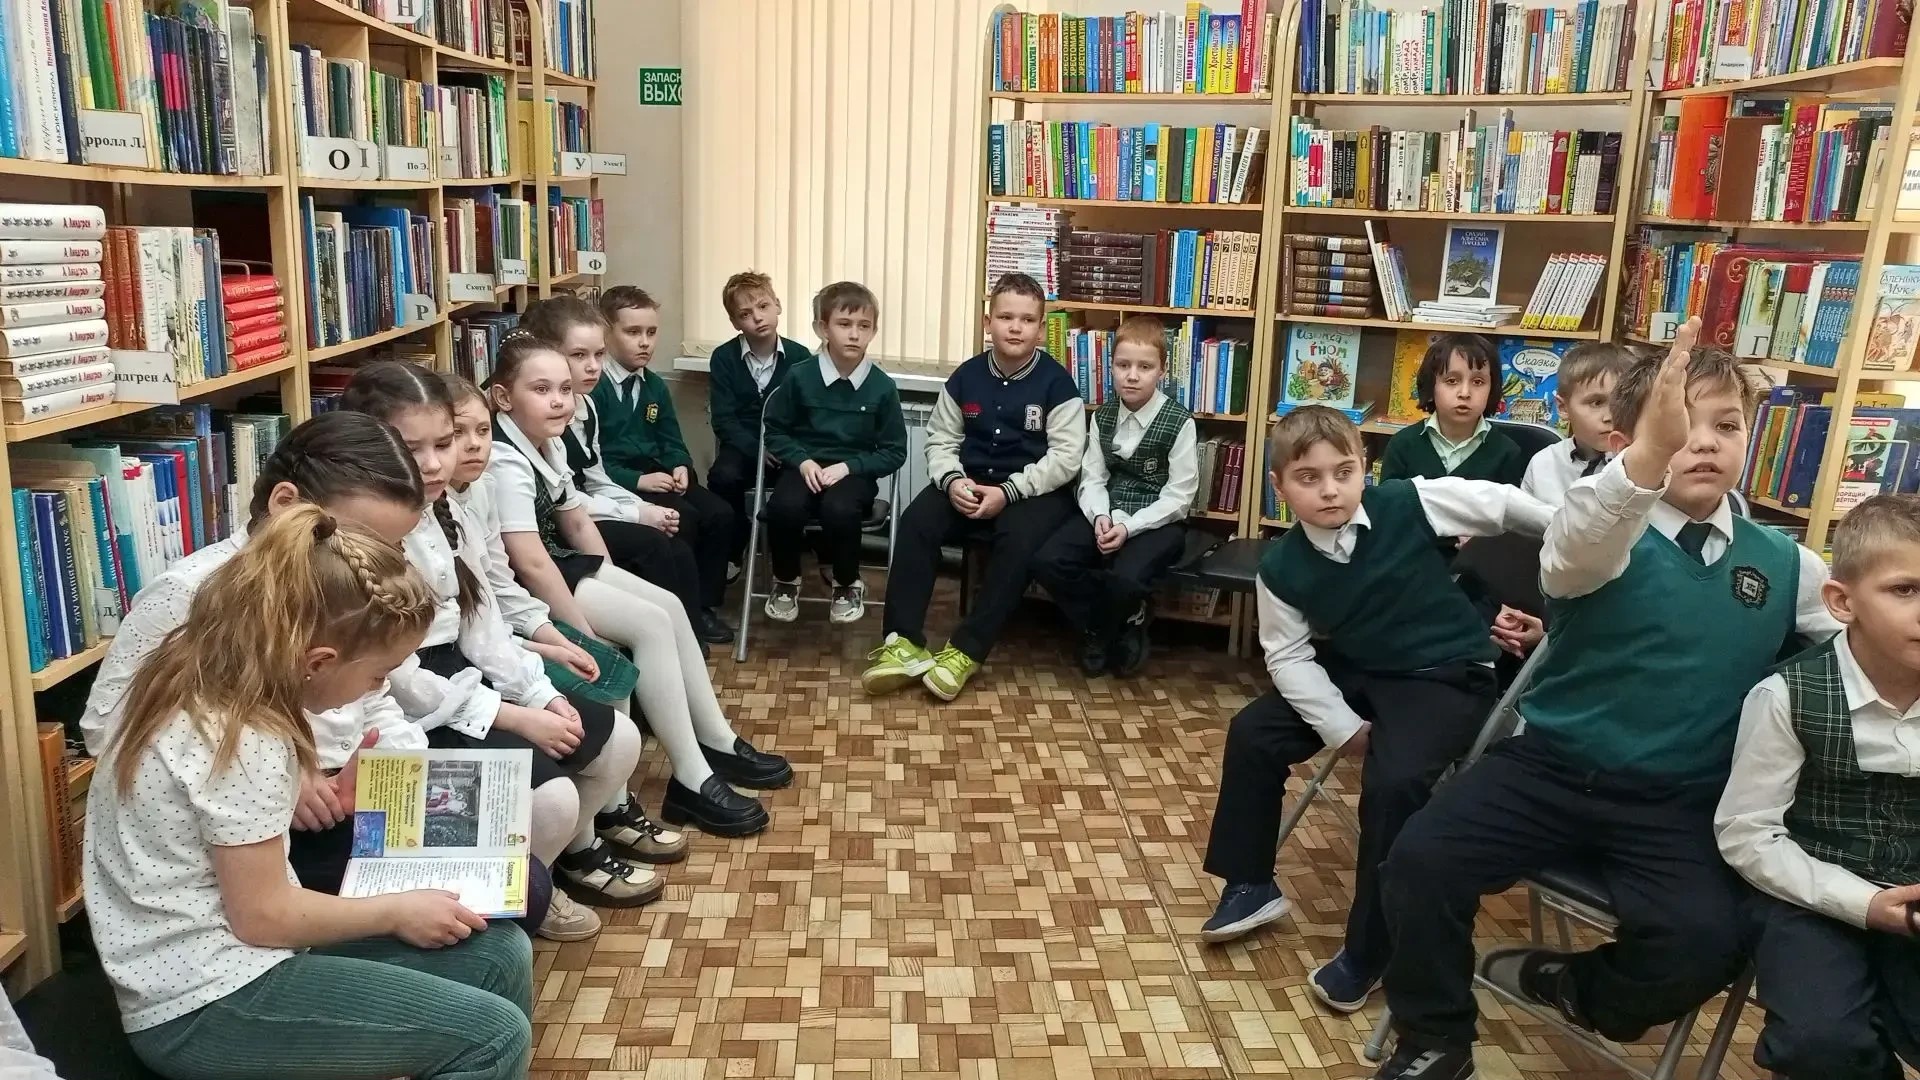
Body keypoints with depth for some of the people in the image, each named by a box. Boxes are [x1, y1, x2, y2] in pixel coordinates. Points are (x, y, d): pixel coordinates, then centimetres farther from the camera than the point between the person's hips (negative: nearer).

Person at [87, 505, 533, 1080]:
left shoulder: (202, 677, 3)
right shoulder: (245, 742, -25)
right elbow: (262, 915, -18)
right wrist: (396, 911, -8)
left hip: (219, 953, 10)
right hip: (207, 1004, -9)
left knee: (499, 953, 6)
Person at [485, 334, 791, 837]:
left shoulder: (549, 446, 6)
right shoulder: (506, 463, -24)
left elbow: (576, 521, 16)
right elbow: (531, 565, -31)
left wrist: (612, 587, 8)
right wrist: (589, 639, -29)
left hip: (564, 565, 10)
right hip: (523, 591, -10)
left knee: (669, 606, 3)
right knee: (652, 624, -18)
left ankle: (718, 743, 12)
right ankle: (692, 782, -13)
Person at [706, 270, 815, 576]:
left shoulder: (800, 356, -2)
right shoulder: (723, 358, -3)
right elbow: (723, 421, -8)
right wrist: (761, 451, -23)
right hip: (744, 447, 0)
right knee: (723, 477, -32)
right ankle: (731, 553, -5)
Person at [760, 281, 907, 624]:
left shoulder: (882, 386, -4)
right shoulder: (800, 377, -2)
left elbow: (895, 452, 0)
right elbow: (775, 431, 7)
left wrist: (848, 466, -13)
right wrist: (802, 460, -11)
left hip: (854, 472, -1)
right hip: (806, 468, 1)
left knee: (839, 510, -35)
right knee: (783, 507, -31)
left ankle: (848, 585, -3)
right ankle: (786, 581, 1)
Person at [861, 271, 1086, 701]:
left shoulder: (1056, 382, -8)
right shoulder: (966, 376, 3)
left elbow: (1066, 457, -13)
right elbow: (940, 440, 7)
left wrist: (1008, 491, -22)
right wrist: (952, 480, -15)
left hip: (1035, 488, -3)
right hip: (971, 482, 4)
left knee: (1019, 538, -34)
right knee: (916, 521, -23)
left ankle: (966, 651, -26)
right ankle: (904, 642, -23)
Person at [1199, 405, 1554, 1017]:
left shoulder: (1409, 505, -20)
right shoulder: (1282, 568, -13)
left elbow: (1496, 502, -9)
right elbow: (1288, 654, -8)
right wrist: (1341, 727, -15)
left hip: (1447, 674, -4)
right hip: (1356, 671, 4)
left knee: (1394, 784, -26)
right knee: (1253, 733, -4)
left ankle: (1366, 955, -7)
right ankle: (1251, 886, 15)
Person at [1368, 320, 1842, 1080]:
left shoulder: (1784, 566, 3)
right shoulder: (1609, 536, -9)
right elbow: (1572, 553, -34)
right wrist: (1649, 457, -53)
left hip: (1677, 805, 2)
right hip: (1550, 768, -2)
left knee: (1705, 942, -24)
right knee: (1419, 862, -19)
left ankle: (1575, 990, 12)